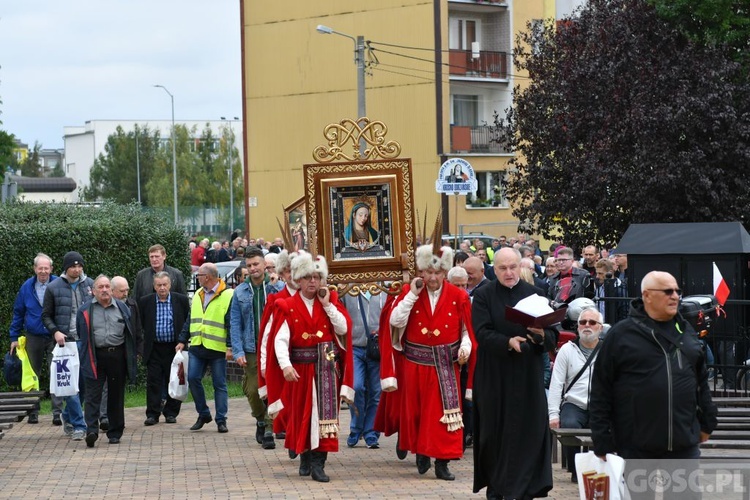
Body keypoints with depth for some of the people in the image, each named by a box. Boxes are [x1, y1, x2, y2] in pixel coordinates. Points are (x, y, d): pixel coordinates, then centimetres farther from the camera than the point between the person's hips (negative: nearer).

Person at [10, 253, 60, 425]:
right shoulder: (27, 287, 2)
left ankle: (57, 412, -7)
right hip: (33, 338, 3)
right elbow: (18, 312, 10)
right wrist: (14, 337, 8)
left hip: (55, 338, -3)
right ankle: (33, 413, 17)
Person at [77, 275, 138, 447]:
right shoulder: (85, 311, 4)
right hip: (95, 357, -2)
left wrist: (133, 354, 10)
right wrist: (85, 356, 8)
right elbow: (80, 336, 11)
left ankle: (115, 433, 17)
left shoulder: (122, 308, 9)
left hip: (118, 356, 2)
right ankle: (91, 431, -18)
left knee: (116, 395, 8)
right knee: (93, 395, -11)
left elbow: (131, 332, 14)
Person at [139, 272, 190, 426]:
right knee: (153, 382, -1)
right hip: (154, 348, 0)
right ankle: (152, 414, 4)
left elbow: (188, 321, 6)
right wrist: (148, 337, 2)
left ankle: (171, 413, 15)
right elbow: (140, 324, 8)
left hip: (174, 348, 0)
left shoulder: (181, 300, 0)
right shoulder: (145, 302, 1)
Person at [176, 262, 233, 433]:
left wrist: (230, 346, -16)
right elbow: (190, 320, 19)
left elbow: (232, 324, -10)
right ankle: (203, 414, 14)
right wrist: (182, 341, 14)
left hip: (217, 349, -6)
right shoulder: (198, 295, 14)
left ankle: (221, 420, 7)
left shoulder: (228, 296, -7)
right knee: (193, 379, -1)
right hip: (196, 347, 6)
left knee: (219, 384, 1)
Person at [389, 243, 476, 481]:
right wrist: (413, 294, -15)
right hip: (416, 363, 1)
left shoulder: (458, 297, -2)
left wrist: (465, 346, -15)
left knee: (444, 412, -4)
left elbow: (467, 329, 4)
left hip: (445, 364, -1)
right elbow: (395, 321, -12)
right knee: (418, 410, 9)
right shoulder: (409, 292, -1)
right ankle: (421, 453, 25)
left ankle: (442, 462, 0)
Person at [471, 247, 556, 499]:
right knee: (495, 431, 4)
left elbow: (553, 336, 1)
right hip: (494, 376, -1)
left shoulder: (534, 294, 5)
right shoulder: (483, 296, 1)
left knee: (527, 429, -2)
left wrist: (542, 335, -22)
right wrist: (508, 342, -27)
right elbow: (482, 333, -11)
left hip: (527, 375, 1)